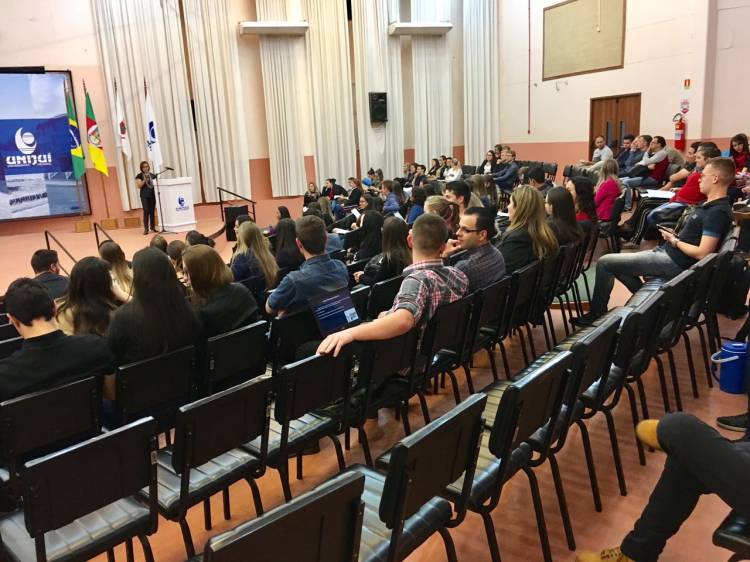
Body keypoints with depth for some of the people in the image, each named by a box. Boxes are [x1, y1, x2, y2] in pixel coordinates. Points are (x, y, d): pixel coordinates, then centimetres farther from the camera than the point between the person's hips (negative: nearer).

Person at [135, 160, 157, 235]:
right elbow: (139, 186, -6)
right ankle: (146, 229, -8)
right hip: (144, 196, -4)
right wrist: (144, 180, -17)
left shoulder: (152, 175, 13)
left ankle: (152, 227, 13)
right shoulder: (139, 176, 1)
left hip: (152, 195, 4)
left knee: (152, 211, 5)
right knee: (146, 211, -9)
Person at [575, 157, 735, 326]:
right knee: (617, 263, 22)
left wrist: (674, 241, -11)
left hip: (674, 263, -11)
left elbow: (702, 253, -25)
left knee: (605, 263, -10)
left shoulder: (718, 212, -21)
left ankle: (597, 313, 5)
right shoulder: (711, 205, 10)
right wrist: (675, 235, 1)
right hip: (667, 252, 11)